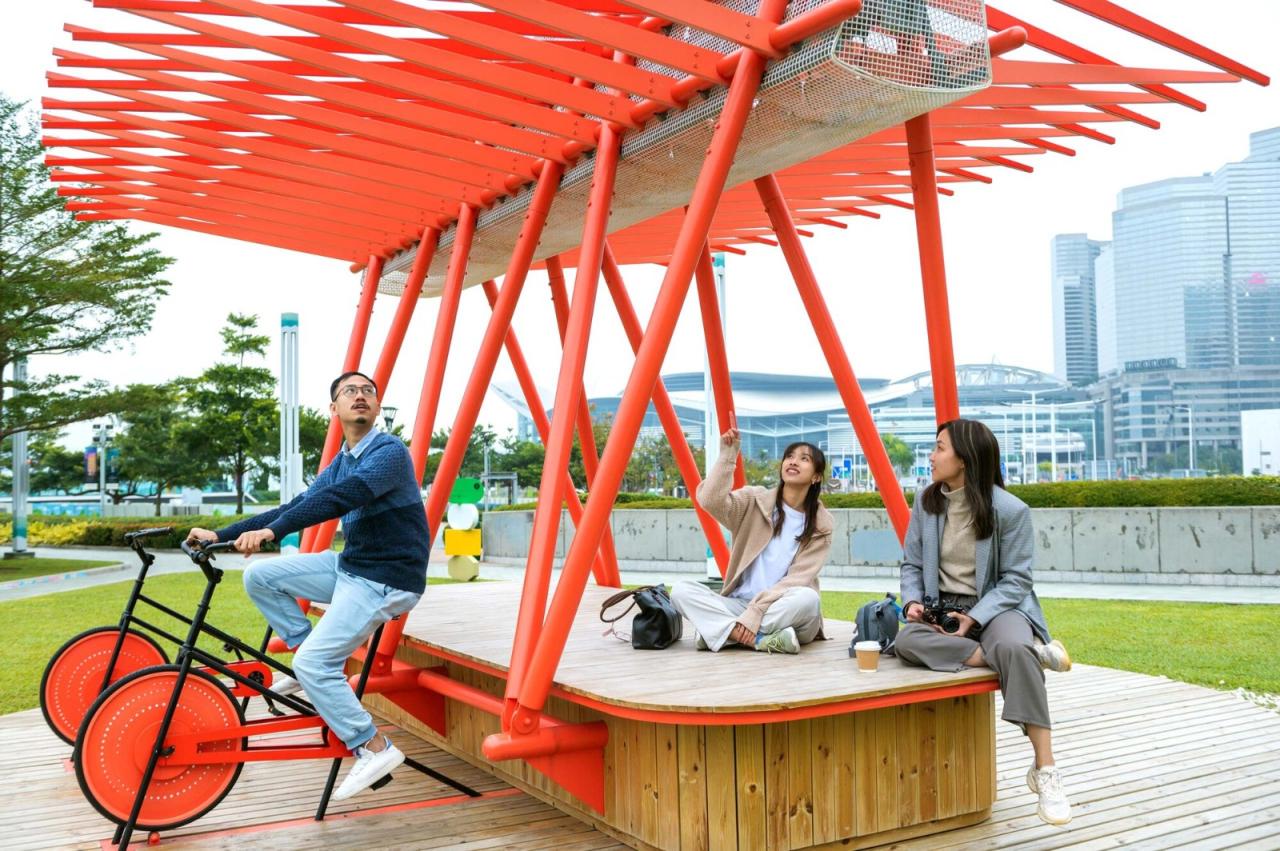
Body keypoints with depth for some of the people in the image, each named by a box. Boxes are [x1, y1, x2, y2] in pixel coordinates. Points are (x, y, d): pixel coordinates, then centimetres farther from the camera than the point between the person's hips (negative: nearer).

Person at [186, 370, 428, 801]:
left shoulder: (390, 452, -16)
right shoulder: (339, 465, 11)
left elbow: (340, 499, -31)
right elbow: (295, 507, 10)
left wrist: (269, 532, -40)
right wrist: (221, 534, 3)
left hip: (387, 580, -8)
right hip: (349, 566, 9)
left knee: (313, 665, -16)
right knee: (260, 576, 5)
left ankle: (374, 749, -3)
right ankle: (313, 661, 13)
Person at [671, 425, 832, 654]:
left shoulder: (820, 524, 0)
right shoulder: (755, 501, 3)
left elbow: (797, 578, -10)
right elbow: (710, 501, -16)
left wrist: (757, 610, -22)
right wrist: (727, 455, -18)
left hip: (785, 614, -1)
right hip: (740, 605, 2)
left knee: (808, 598, -35)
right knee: (681, 589, -22)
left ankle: (720, 631, -25)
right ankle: (762, 640, -31)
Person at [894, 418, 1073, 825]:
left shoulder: (1010, 510, -9)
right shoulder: (925, 502, 3)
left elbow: (1015, 580, -9)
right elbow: (912, 564, 9)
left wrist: (975, 618, -22)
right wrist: (912, 602, -11)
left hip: (998, 606, -3)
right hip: (942, 607, 4)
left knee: (1014, 648, -40)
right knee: (906, 642, -33)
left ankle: (1045, 769, -31)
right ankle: (1031, 653, -28)